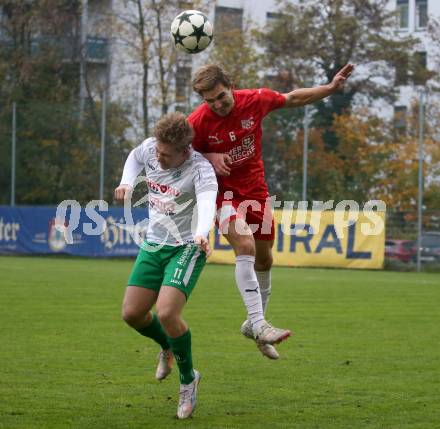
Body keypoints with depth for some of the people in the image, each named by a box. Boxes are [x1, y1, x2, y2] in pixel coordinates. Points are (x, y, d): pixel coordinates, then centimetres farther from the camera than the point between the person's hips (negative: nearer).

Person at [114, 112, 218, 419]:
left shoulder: (200, 169, -24)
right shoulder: (150, 148, -6)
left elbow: (207, 202, -44)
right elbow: (135, 157, 20)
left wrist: (202, 233, -64)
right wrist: (127, 183, 1)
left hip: (186, 248, -7)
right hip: (153, 245, 7)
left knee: (166, 313, -23)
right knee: (132, 313, 2)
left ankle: (188, 378, 2)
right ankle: (168, 348, 37)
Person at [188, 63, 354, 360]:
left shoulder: (255, 100, -12)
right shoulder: (198, 122, -19)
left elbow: (293, 99, 6)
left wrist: (331, 88, 1)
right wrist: (209, 157, -23)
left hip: (256, 190, 4)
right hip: (223, 193, -4)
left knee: (264, 260, 13)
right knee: (246, 247, -28)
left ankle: (254, 325, 33)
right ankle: (258, 323, -29)